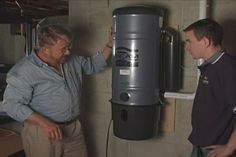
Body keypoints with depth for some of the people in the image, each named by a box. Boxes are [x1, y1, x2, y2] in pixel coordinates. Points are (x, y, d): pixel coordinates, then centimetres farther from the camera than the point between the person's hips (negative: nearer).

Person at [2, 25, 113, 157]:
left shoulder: (72, 61, 5)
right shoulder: (24, 70, -15)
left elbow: (94, 65, 19)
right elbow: (12, 104, -18)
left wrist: (110, 45, 6)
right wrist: (43, 122, -26)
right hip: (43, 133, -6)